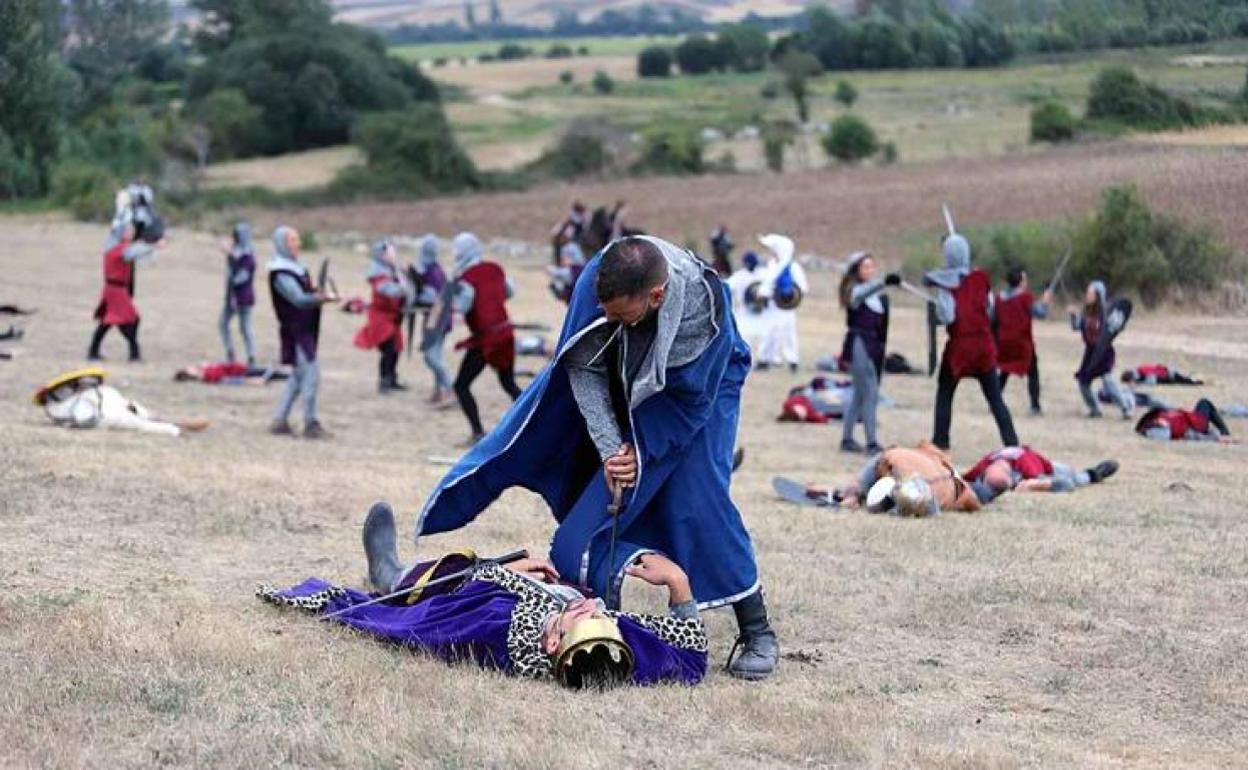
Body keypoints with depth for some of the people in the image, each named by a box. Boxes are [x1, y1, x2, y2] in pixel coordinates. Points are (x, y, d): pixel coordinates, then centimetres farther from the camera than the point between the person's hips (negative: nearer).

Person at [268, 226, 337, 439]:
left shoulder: (297, 268, 15)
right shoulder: (281, 274, -16)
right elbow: (299, 300, -26)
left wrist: (317, 293, 3)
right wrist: (323, 297, -40)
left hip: (305, 330, 10)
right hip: (295, 331, -10)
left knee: (298, 376, 14)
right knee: (311, 374, -9)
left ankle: (280, 421, 18)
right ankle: (310, 423, -2)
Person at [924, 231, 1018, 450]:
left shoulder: (946, 281, -9)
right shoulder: (981, 278, 2)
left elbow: (946, 317, -16)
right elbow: (990, 309, 11)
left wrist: (935, 311, 2)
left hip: (959, 345, -3)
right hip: (984, 344, 3)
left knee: (944, 394, 12)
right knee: (995, 398, 5)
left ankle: (940, 442, 7)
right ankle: (1012, 443, -3)